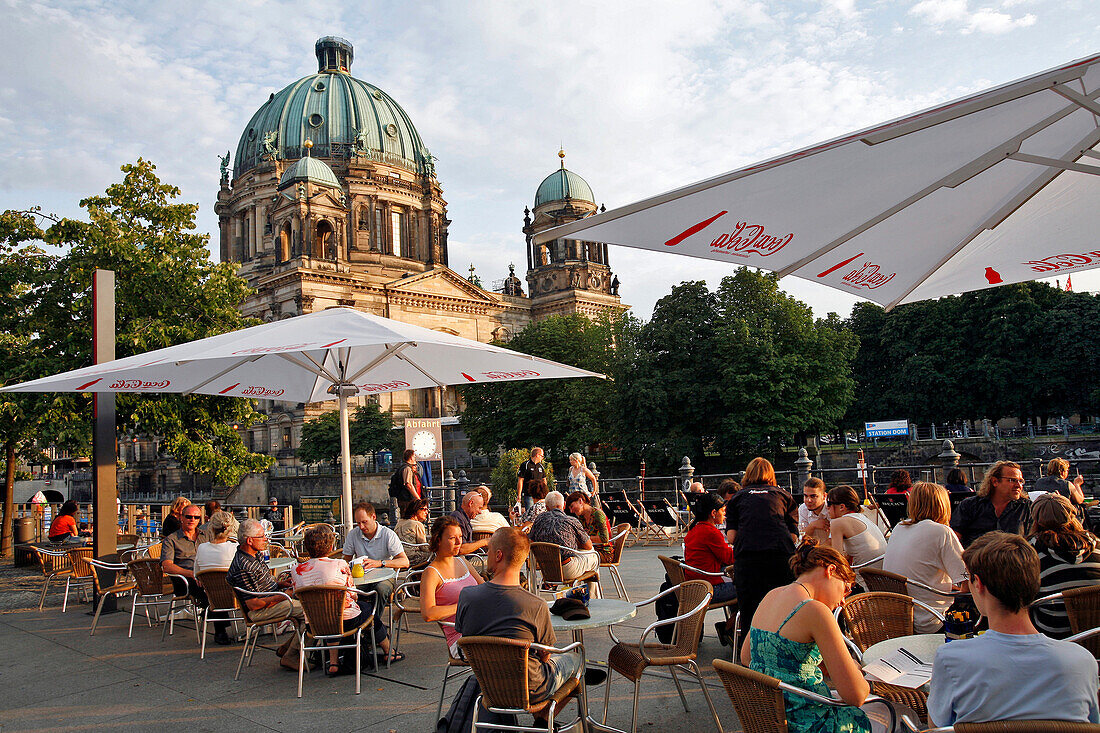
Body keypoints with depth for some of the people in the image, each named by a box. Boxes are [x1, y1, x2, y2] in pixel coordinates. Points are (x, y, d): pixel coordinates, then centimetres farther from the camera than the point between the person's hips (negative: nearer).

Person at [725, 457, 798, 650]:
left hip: (747, 556, 0)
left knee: (748, 611, 5)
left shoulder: (737, 498, 21)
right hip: (781, 554, 0)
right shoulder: (783, 495, 23)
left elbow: (731, 537, 10)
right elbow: (793, 535, 16)